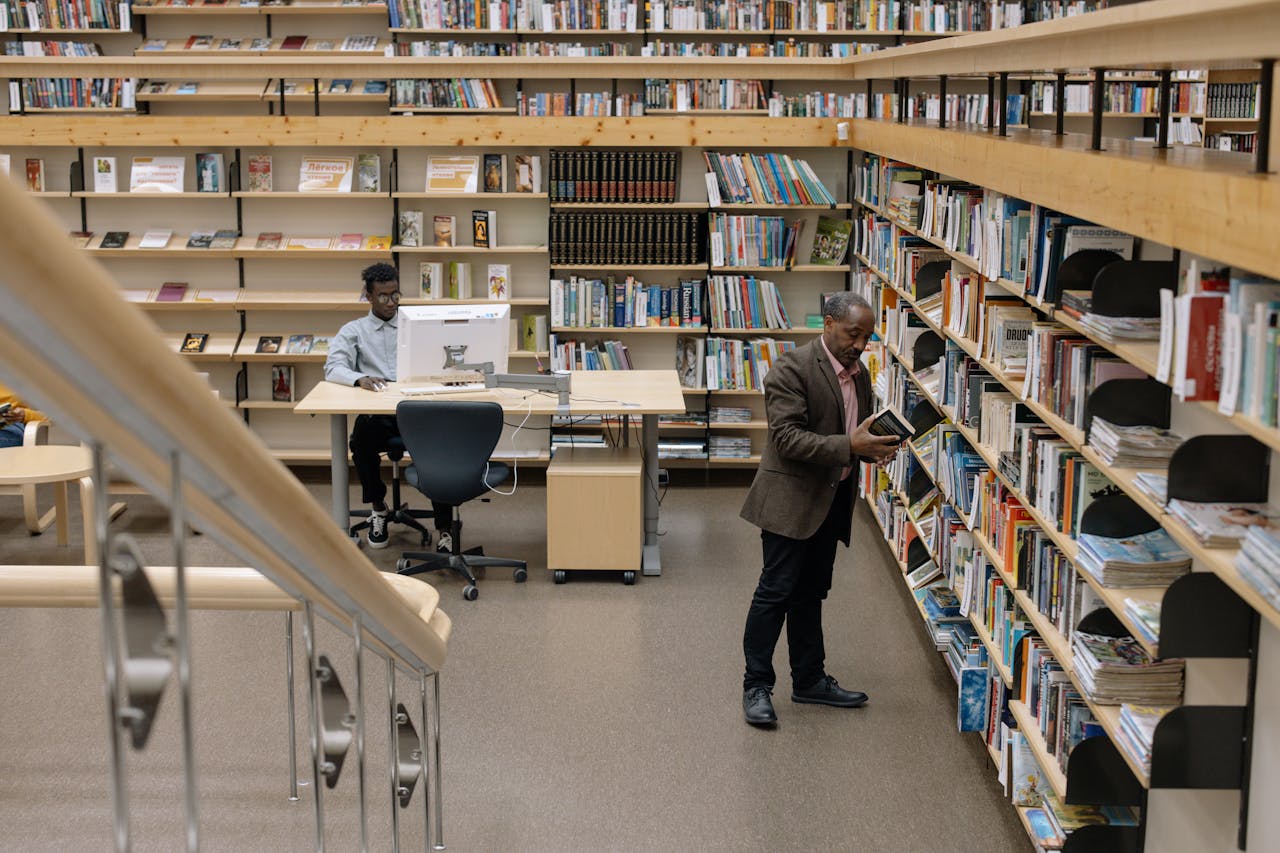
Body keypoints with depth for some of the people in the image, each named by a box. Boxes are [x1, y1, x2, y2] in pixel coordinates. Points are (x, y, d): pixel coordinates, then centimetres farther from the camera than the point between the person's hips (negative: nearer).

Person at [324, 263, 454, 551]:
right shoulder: (353, 331, 14)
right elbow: (333, 367, -1)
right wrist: (359, 379, -22)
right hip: (377, 413, 0)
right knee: (361, 441, -34)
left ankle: (444, 528, -23)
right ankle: (377, 508, -5)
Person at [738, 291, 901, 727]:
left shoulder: (859, 374, 10)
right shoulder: (793, 368, -16)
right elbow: (788, 438, -23)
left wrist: (875, 448, -3)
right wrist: (850, 447, -29)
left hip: (832, 500, 8)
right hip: (792, 498, -8)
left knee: (810, 593, 17)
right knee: (776, 591, -3)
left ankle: (810, 680, 27)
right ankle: (756, 687, 5)